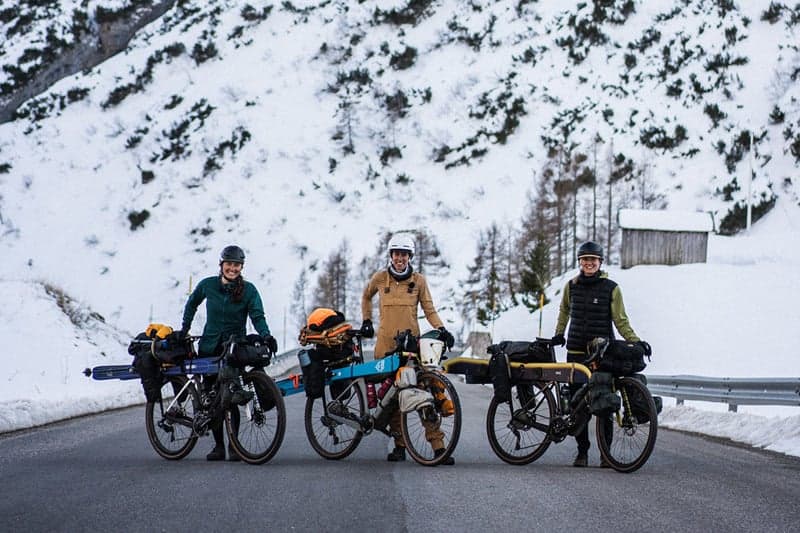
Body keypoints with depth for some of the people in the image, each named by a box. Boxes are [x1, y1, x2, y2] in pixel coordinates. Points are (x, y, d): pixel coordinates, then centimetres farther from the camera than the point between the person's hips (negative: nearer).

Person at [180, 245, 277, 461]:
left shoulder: (248, 290, -4)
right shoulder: (207, 285, 1)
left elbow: (258, 316, -12)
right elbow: (192, 304, 19)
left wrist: (266, 336, -30)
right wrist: (185, 329, 15)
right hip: (209, 347, 2)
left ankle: (234, 445, -1)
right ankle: (218, 445, 9)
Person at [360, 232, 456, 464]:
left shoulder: (418, 280, 5)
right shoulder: (380, 278, 6)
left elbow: (429, 310, 8)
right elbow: (366, 296, 26)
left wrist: (441, 329, -8)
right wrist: (366, 320, 18)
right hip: (386, 345, 1)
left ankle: (438, 445, -13)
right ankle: (399, 445, 11)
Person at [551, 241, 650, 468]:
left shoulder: (611, 288, -2)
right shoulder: (571, 286, 7)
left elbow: (621, 321, -1)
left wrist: (636, 341, -13)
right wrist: (559, 334, 20)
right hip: (576, 351, 3)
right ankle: (582, 451, 8)